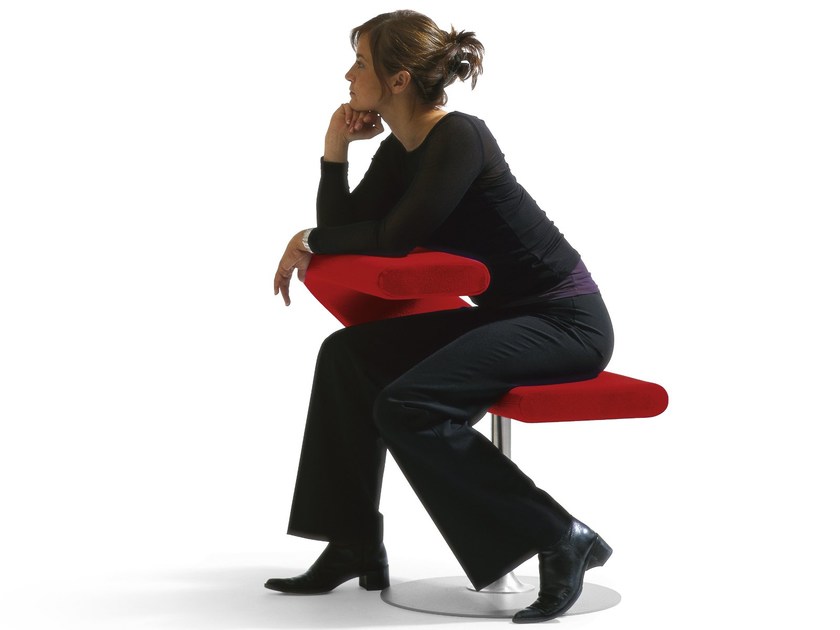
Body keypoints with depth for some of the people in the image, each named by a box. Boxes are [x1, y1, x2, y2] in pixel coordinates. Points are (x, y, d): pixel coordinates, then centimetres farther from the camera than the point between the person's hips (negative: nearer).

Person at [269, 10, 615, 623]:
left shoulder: (460, 137, -18)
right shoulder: (399, 151, 9)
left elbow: (393, 239, -22)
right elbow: (344, 233, 8)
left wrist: (310, 240, -7)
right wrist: (336, 148, 0)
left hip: (566, 320, -9)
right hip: (504, 314, 9)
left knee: (408, 406, -26)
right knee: (348, 354, 1)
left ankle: (560, 538, -14)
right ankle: (355, 547, 6)